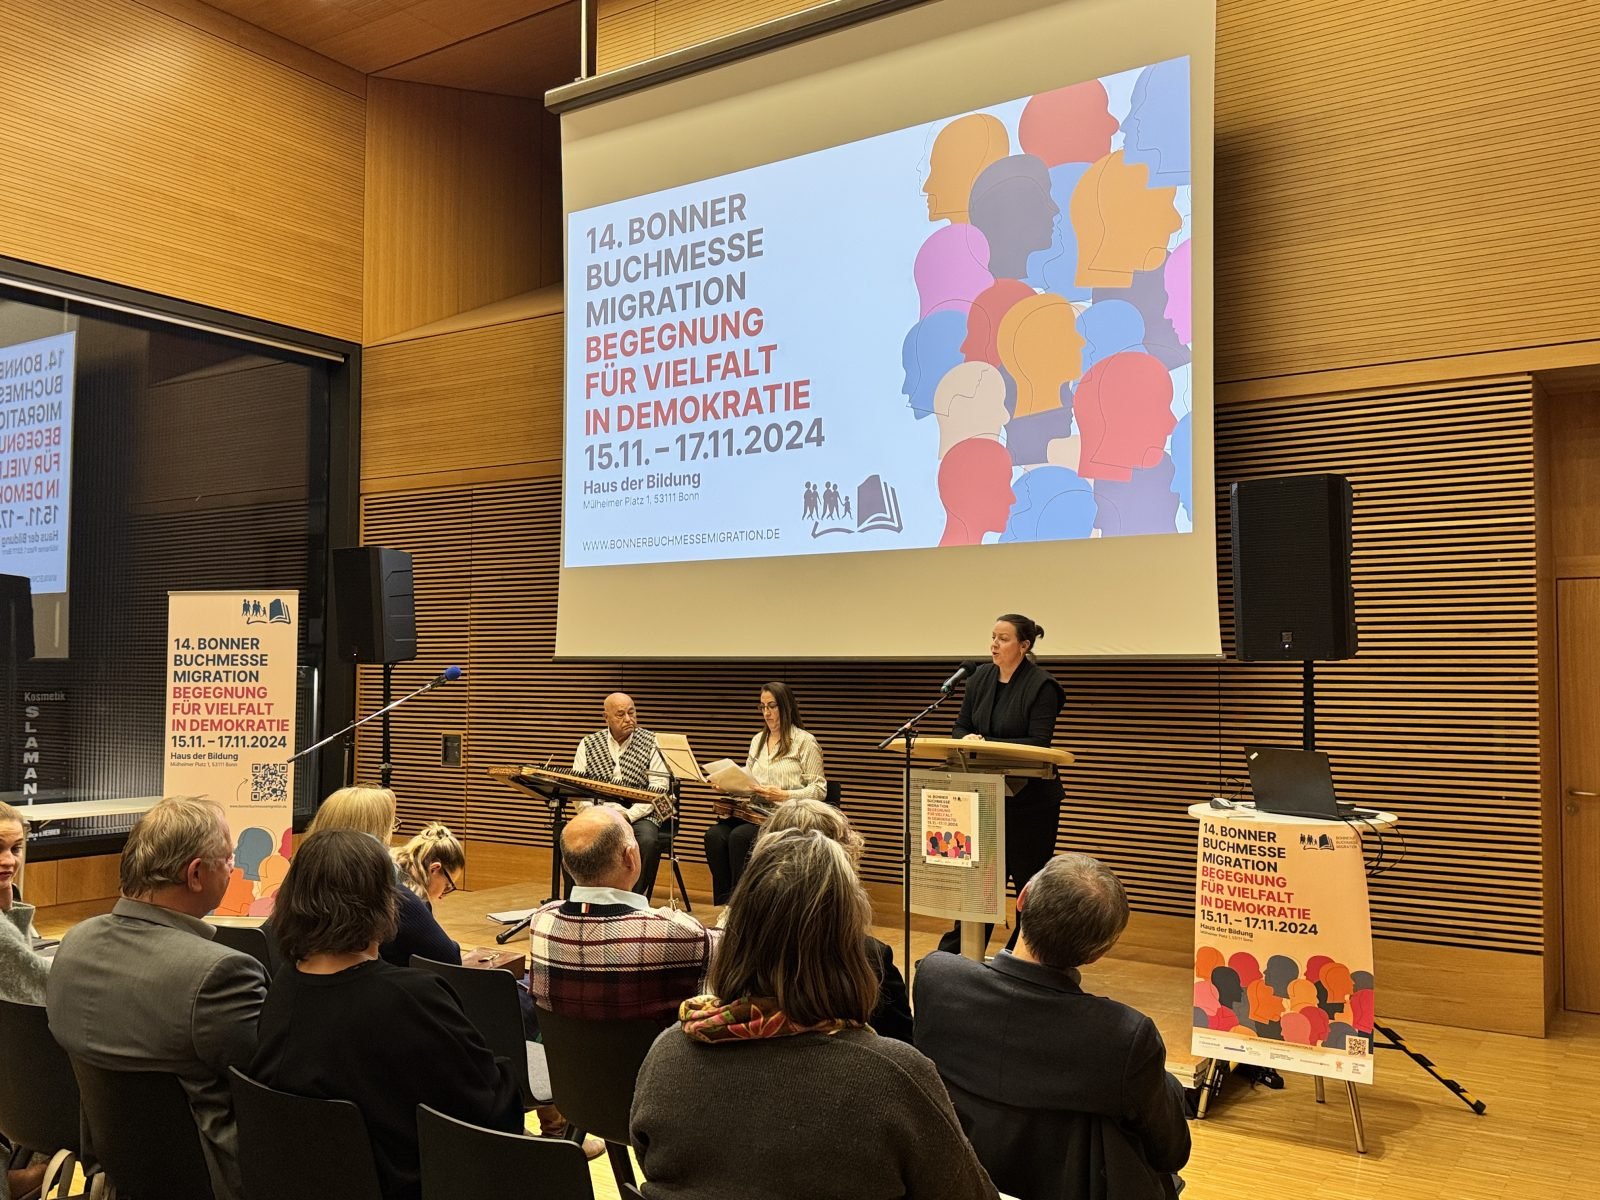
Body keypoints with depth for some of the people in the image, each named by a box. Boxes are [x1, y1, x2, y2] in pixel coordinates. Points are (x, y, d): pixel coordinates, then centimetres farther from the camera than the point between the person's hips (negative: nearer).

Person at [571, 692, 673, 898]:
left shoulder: (651, 743, 2)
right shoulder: (588, 744, 9)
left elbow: (658, 788, -6)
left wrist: (628, 816, -17)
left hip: (638, 816, -2)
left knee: (647, 840, -34)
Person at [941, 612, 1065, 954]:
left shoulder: (1041, 686, -12)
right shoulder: (980, 678, 6)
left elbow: (1038, 743, -18)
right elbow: (960, 728, 10)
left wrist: (987, 745, -23)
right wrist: (968, 740, -13)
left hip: (1029, 795, -5)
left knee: (1029, 878, 5)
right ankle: (954, 954, 16)